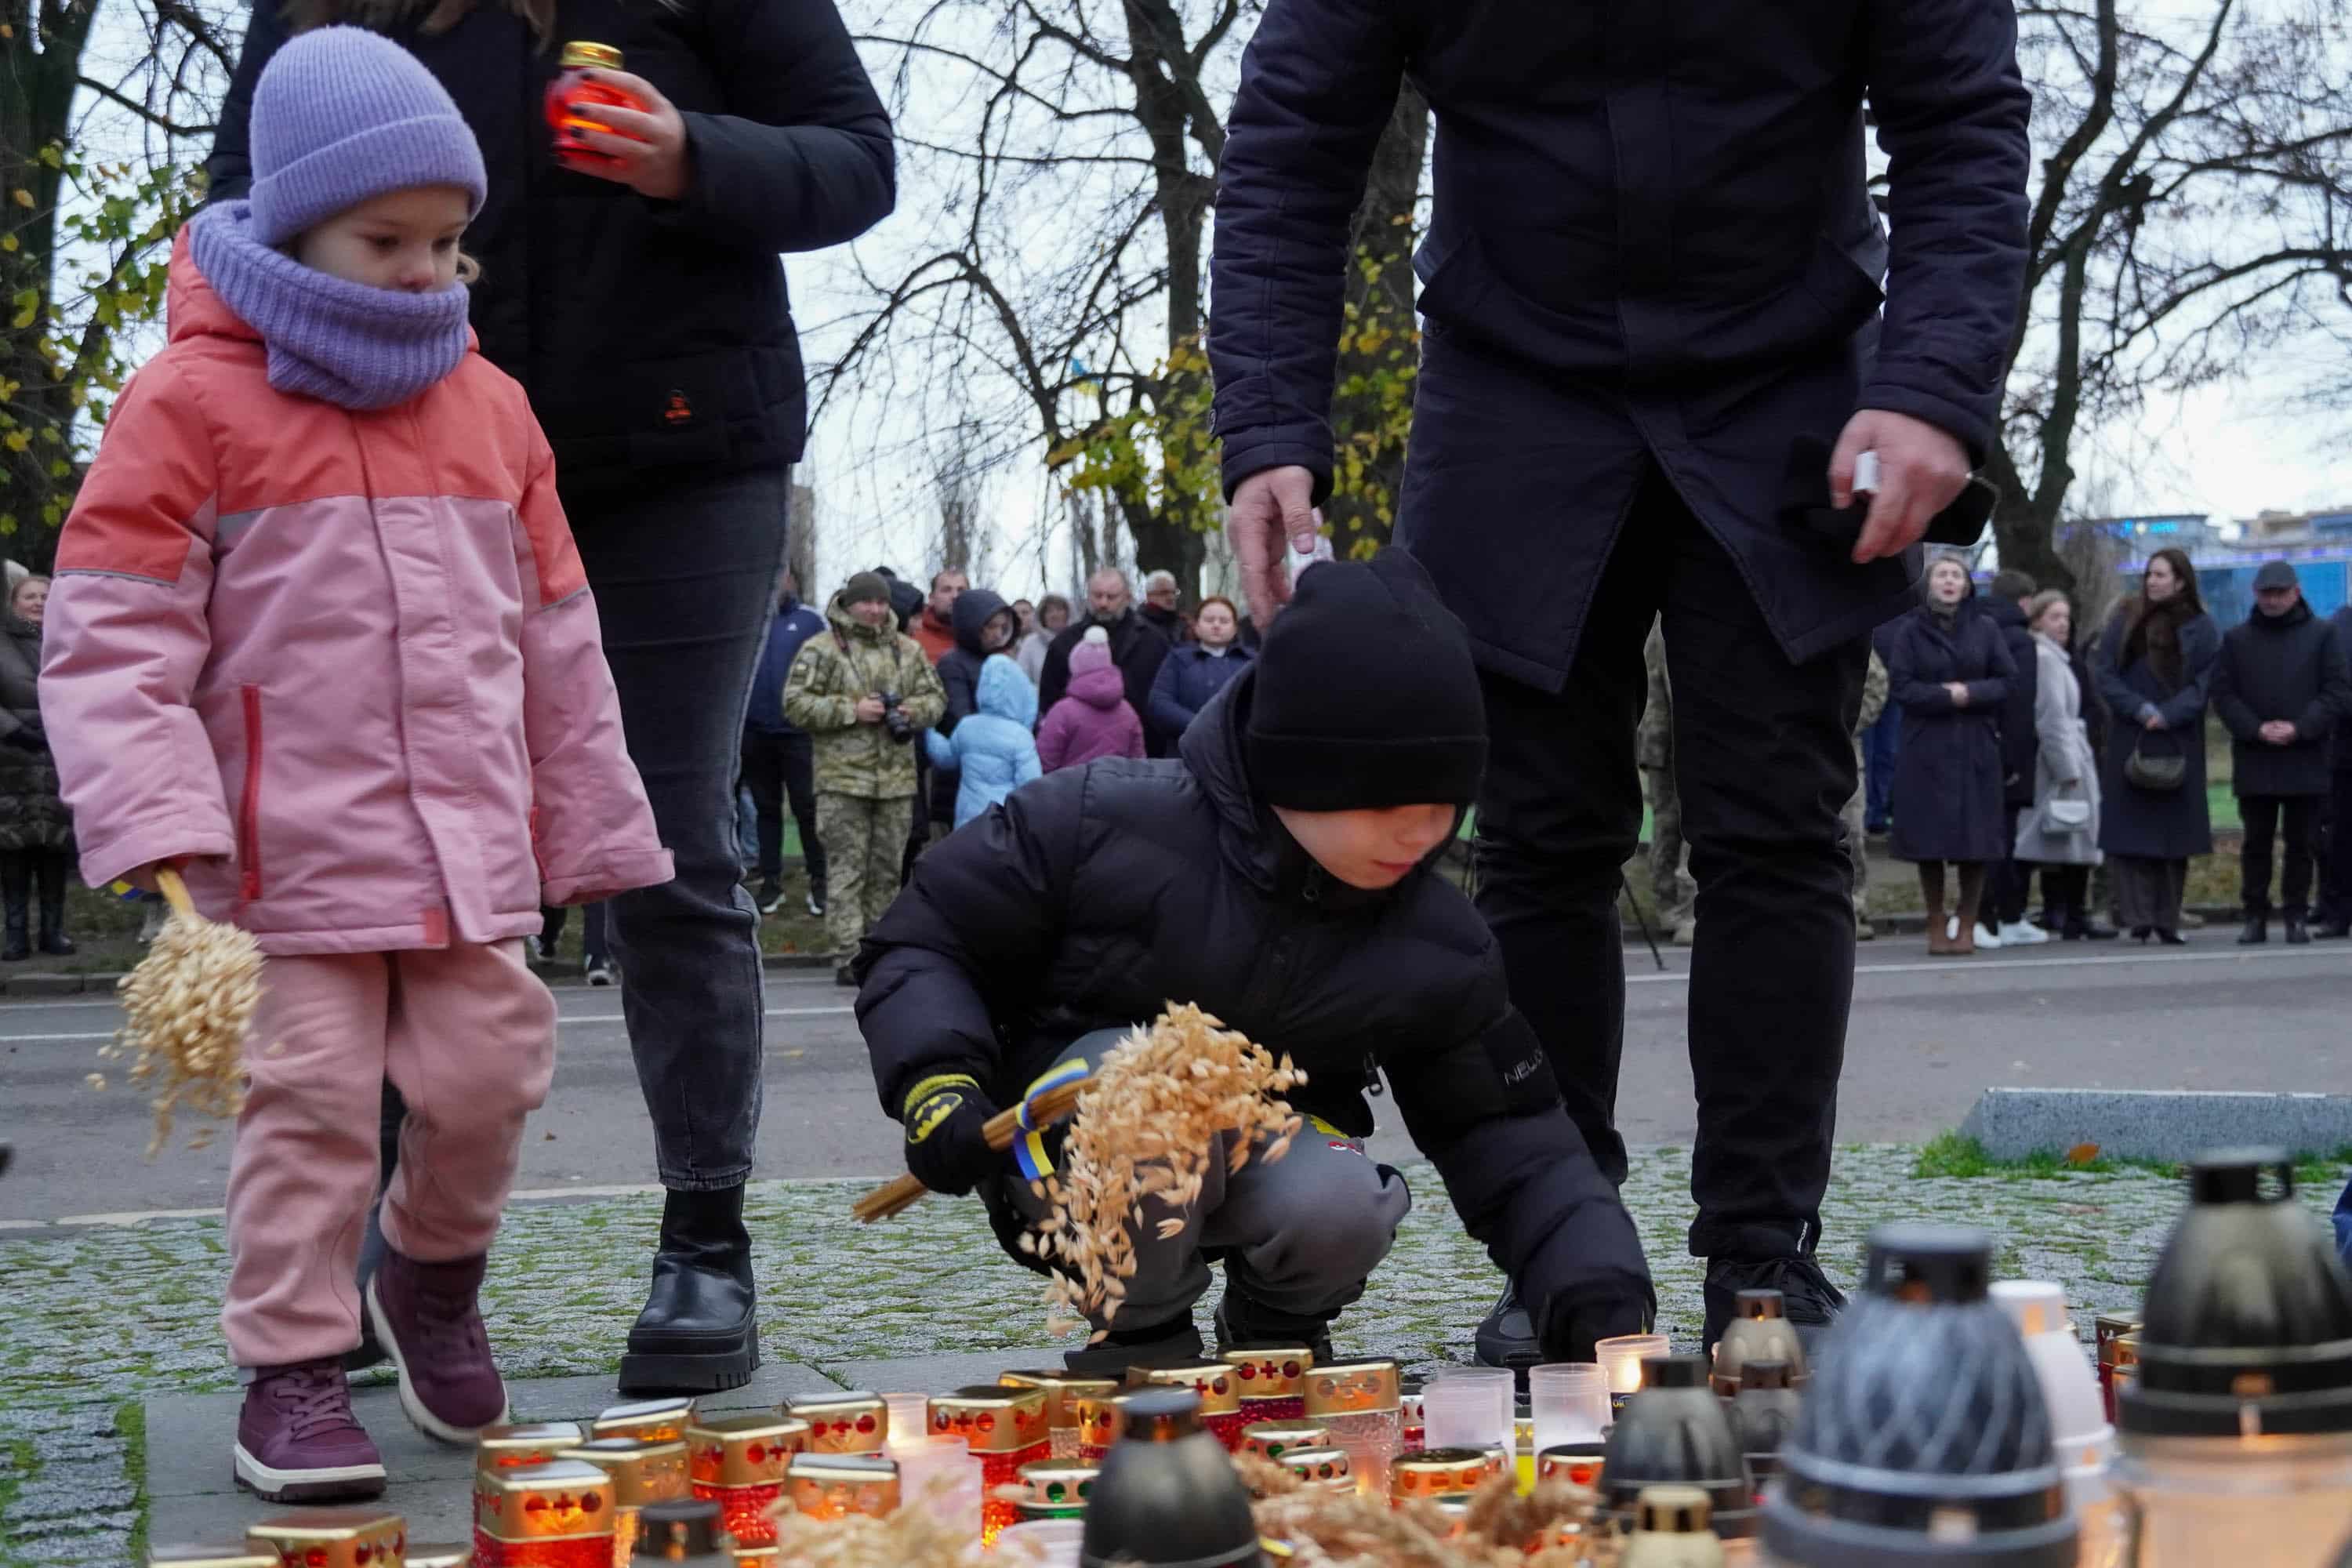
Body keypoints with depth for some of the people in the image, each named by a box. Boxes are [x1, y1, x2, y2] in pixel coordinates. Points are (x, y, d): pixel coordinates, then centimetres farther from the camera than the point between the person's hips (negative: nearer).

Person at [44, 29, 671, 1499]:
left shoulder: (487, 407, 11)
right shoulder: (196, 401, -5)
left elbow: (554, 637, 17)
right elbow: (111, 635, -7)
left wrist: (594, 828, 17)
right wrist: (156, 823, -17)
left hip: (471, 850, 4)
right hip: (293, 851, -4)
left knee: (486, 1075, 4)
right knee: (313, 1100, -4)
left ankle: (433, 1275, 32)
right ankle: (294, 1370, 9)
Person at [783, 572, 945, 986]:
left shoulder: (908, 650, 13)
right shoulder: (821, 650, -2)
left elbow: (936, 698, 19)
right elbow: (796, 703, -7)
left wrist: (914, 711, -4)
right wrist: (851, 710, -15)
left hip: (896, 778, 5)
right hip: (843, 777, -5)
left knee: (887, 869, 9)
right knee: (846, 868, -6)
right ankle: (849, 955, -7)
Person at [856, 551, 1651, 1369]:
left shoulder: (1441, 948, -8)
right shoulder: (1099, 822, -19)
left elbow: (1511, 1143, -4)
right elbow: (920, 947, -8)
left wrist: (1600, 1292, -20)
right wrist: (935, 1081, -28)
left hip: (1271, 1155, 3)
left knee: (1340, 1209, -32)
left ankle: (1274, 1333, 5)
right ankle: (1139, 1340, -9)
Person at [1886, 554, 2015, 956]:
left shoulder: (1985, 629, 8)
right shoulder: (1910, 632, 3)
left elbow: (2008, 681, 3)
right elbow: (1899, 686, -4)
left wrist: (1970, 693, -13)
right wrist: (1945, 696, -14)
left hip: (1976, 747, 1)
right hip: (1926, 747, -1)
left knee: (1976, 844, -2)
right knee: (1929, 840, -3)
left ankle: (1967, 925, 7)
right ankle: (1937, 925, 6)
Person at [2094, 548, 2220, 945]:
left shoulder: (2201, 629, 4)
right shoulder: (2125, 621, 6)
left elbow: (2205, 683, -2)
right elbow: (2105, 673, 1)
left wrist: (2168, 715, -15)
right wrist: (2140, 709, -12)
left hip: (2178, 742, -1)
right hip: (2128, 741, 1)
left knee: (2173, 834, 1)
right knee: (2128, 829, -6)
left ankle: (2167, 920, 7)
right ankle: (2137, 915, -6)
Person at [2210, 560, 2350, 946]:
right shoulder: (2236, 638, 9)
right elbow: (2223, 693, 3)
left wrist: (2300, 728, -13)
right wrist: (2256, 729, -12)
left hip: (2306, 757, -1)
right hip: (2253, 758, 1)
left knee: (2300, 842, 3)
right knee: (2257, 842, 4)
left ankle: (2296, 916, 9)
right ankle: (2255, 917, 8)